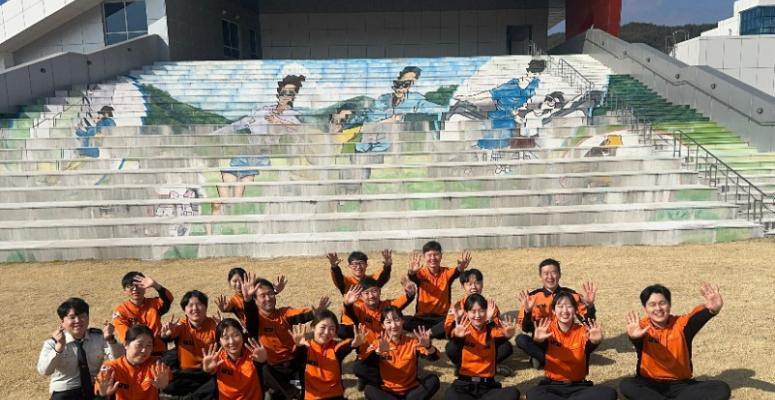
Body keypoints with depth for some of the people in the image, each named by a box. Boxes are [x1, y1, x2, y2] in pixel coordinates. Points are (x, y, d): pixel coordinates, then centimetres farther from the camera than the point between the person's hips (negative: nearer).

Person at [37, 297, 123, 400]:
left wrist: (110, 339, -20)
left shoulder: (99, 336, 3)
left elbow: (119, 361, -5)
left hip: (97, 390, 1)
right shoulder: (52, 343, 0)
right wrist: (59, 347, -27)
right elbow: (44, 371, -14)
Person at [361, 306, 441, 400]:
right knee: (369, 389, -29)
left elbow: (434, 357, -15)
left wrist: (428, 346, -37)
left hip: (411, 390, 1)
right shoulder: (378, 343, -4)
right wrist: (378, 351, -42)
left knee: (433, 380, -21)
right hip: (387, 391, 0)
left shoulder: (412, 341, -2)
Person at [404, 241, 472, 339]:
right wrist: (412, 272, -53)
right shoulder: (422, 273, -3)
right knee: (406, 322, -29)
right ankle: (439, 330, -17)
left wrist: (461, 267, -50)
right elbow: (413, 277, -27)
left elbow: (456, 273, -25)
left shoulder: (446, 272, -2)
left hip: (442, 317, 0)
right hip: (423, 317, 0)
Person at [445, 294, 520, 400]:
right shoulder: (462, 330, -4)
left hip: (487, 385, 2)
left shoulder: (492, 329, 1)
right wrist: (457, 337, -51)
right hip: (464, 384, -2)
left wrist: (507, 334, -49)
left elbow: (501, 336, -24)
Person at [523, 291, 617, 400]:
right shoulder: (548, 329, -6)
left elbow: (588, 349, -25)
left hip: (579, 386, 2)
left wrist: (594, 341, -50)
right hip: (553, 386, -2)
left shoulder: (582, 331, -3)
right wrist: (538, 340, -51)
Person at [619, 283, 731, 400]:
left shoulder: (681, 324, -5)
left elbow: (695, 319, -29)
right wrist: (634, 336, -61)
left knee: (722, 389, -21)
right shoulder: (642, 327, -10)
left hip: (680, 384, 2)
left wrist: (712, 309, -52)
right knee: (626, 385, -32)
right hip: (650, 384, -2)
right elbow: (638, 341, -35)